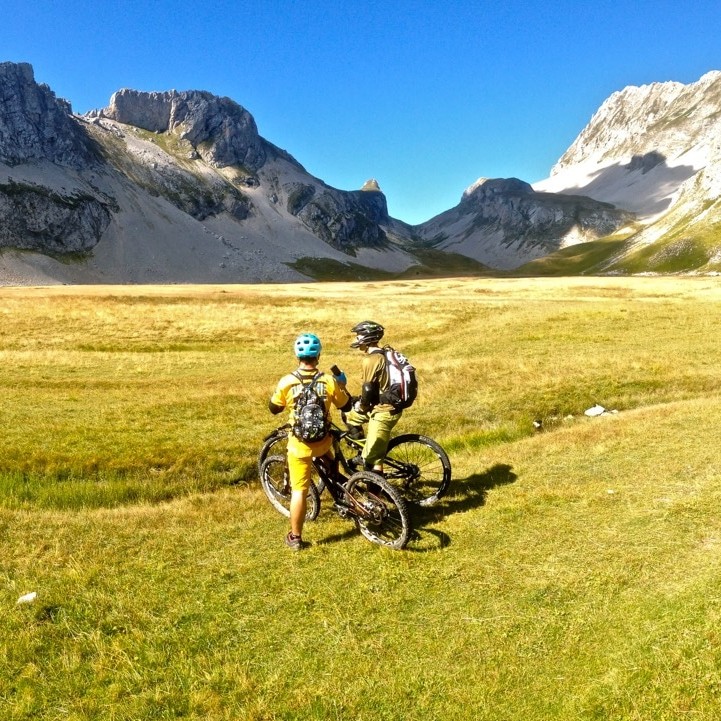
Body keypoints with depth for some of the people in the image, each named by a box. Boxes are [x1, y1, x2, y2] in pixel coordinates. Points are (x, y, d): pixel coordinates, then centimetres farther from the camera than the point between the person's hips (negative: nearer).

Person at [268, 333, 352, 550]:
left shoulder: (286, 382, -13)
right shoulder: (329, 381, -11)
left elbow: (274, 408, 4)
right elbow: (347, 406, 5)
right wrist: (342, 383, 21)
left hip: (299, 445, -1)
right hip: (322, 442, 2)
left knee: (299, 490, 7)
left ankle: (295, 537, 16)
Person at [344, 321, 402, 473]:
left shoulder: (370, 360, -19)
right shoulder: (384, 354, 11)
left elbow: (368, 389, -19)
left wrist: (361, 406, 0)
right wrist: (362, 403, 22)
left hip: (383, 411, -10)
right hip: (391, 405, 10)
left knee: (372, 457, -3)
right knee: (350, 416, 26)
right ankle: (364, 451, 30)